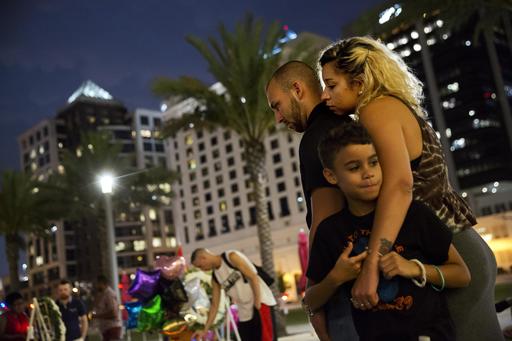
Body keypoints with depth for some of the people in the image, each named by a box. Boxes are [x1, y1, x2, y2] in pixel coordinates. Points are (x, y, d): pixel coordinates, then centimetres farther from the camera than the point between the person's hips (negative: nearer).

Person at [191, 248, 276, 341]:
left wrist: (257, 305, -17)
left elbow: (253, 278, -14)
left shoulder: (231, 257, -9)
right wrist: (205, 330, 10)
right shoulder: (215, 277, 11)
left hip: (261, 302, -7)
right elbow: (214, 305, 14)